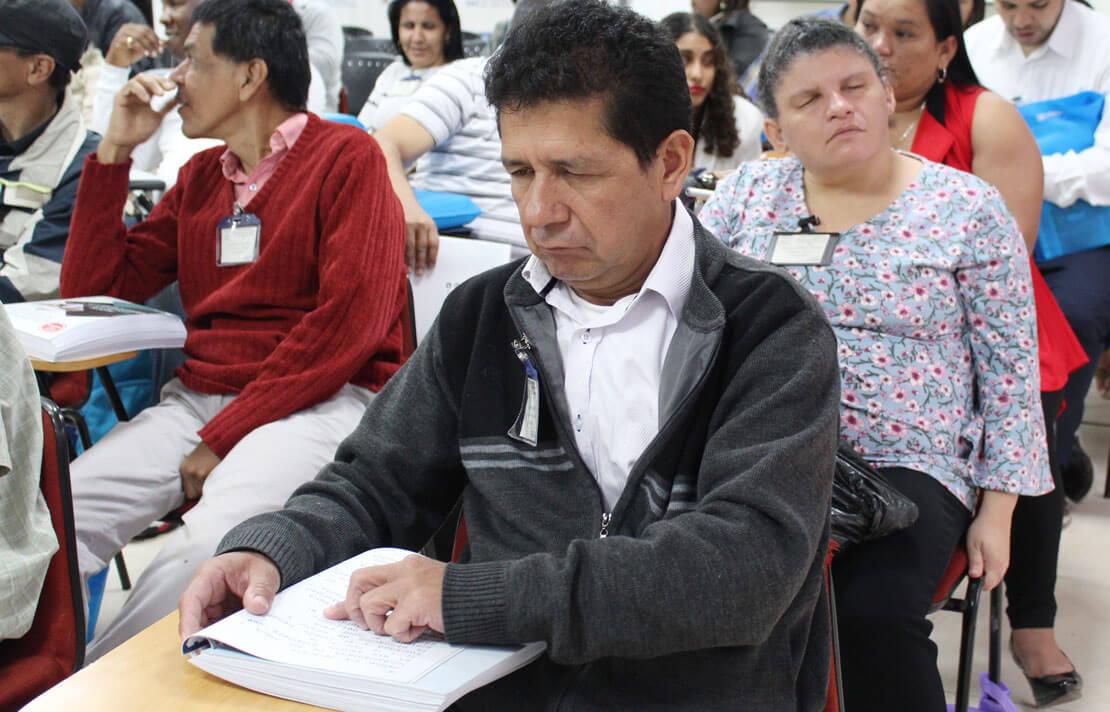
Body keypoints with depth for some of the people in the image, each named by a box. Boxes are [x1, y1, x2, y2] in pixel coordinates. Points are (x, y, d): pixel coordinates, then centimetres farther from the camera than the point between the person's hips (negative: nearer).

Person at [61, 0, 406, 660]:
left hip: (323, 402, -6)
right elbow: (90, 294, 20)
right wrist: (115, 151, 12)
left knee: (203, 551, -33)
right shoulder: (201, 177, 20)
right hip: (195, 400, 6)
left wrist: (228, 434, -13)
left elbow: (351, 320, -11)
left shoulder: (347, 156, 0)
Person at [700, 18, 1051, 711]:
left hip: (906, 465, -1)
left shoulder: (969, 208, 1)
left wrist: (996, 511, 0)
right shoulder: (748, 192, 7)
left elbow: (1010, 371, 4)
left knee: (874, 613, -29)